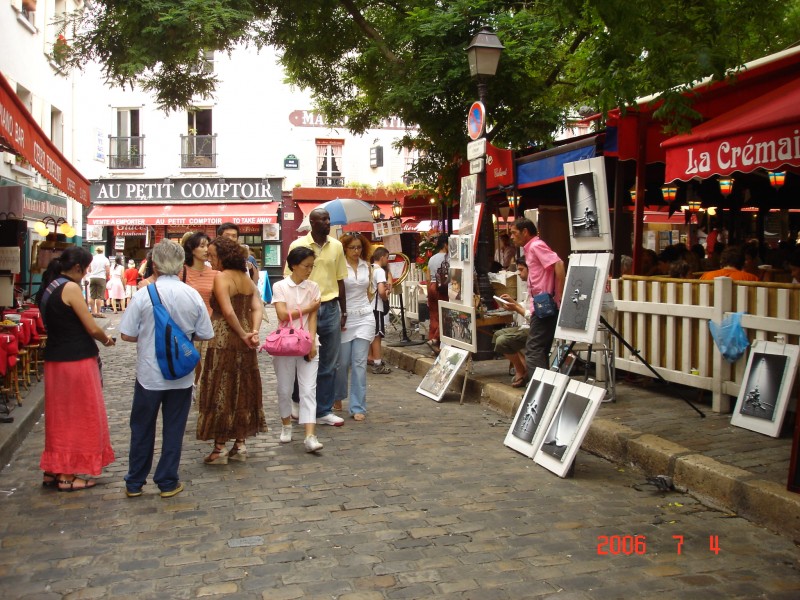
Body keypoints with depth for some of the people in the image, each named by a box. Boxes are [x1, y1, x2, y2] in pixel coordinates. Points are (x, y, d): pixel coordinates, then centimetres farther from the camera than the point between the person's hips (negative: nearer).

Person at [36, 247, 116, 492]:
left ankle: (52, 470, 25)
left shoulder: (46, 289, 10)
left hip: (54, 359, 8)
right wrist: (106, 340, 5)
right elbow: (92, 328, -15)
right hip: (77, 361, -8)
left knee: (59, 417, 17)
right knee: (78, 417, 3)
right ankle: (67, 476, 11)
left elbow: (57, 324, 13)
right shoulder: (70, 288, -16)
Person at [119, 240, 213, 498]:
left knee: (142, 429, 14)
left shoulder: (143, 295, -13)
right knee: (173, 429, 12)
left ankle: (134, 483, 24)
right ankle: (168, 482, 19)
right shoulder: (193, 296, -7)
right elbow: (204, 334, 0)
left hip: (149, 373, -1)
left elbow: (127, 334, -10)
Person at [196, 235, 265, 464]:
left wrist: (243, 335, -9)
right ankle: (240, 445, 18)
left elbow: (228, 311, -19)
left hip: (223, 340, -7)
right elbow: (258, 307, 0)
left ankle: (220, 448, 6)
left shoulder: (221, 278, -10)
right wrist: (253, 332, -10)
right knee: (243, 391, 12)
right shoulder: (247, 279, 11)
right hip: (243, 343, 7)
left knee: (220, 392, 1)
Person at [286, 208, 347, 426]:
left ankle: (323, 411, 15)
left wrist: (343, 312, 11)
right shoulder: (298, 246, -3)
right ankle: (298, 402, 26)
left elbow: (340, 280, 12)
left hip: (330, 308, 3)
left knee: (329, 363, 6)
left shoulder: (336, 246, 6)